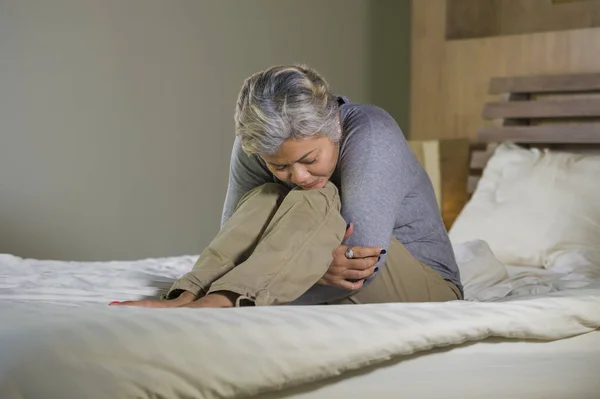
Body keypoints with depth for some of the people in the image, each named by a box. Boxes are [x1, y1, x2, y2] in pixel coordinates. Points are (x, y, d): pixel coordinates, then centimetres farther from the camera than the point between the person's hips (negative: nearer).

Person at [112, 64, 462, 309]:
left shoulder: (371, 134, -27)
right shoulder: (254, 148, -12)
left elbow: (363, 262, -34)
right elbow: (237, 242, -20)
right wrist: (308, 261, -38)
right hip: (331, 297, 5)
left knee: (315, 204, -30)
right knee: (266, 201, -21)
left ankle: (215, 303, -44)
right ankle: (188, 296, -35)